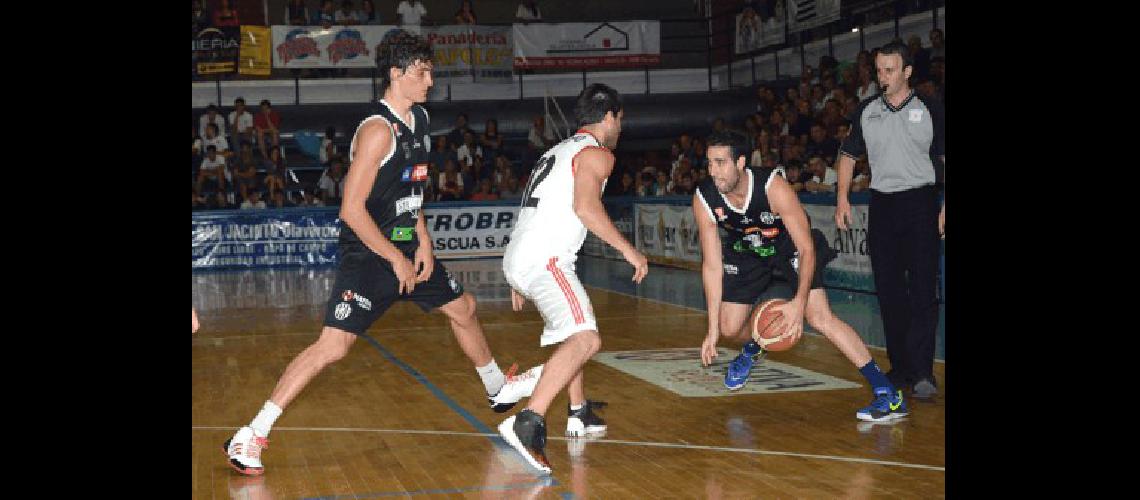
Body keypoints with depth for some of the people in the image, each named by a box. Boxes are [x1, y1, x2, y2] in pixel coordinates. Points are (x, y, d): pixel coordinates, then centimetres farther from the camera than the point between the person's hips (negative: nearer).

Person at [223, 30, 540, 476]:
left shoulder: (419, 119, 6)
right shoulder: (378, 130, -22)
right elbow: (351, 210, -24)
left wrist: (423, 240, 6)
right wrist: (396, 260, -18)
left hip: (407, 248, 9)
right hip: (367, 256, -9)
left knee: (463, 308, 20)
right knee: (332, 345, -15)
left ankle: (499, 389, 44)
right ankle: (250, 436, -9)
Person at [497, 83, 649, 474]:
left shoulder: (558, 151, 28)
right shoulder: (596, 153, 0)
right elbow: (585, 206, -18)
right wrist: (628, 250, -11)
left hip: (517, 258, 10)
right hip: (544, 260, -10)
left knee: (575, 332, 29)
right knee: (585, 340, -22)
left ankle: (579, 414, 35)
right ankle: (527, 424, -36)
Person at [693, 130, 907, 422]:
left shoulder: (773, 186, -35)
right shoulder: (704, 200, -25)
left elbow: (806, 249, -30)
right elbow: (712, 265, -19)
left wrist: (799, 303, -43)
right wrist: (712, 330, -21)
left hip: (790, 244, -4)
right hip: (747, 251, 4)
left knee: (819, 316, -20)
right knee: (729, 329, -2)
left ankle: (888, 394, -18)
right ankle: (752, 349, 39)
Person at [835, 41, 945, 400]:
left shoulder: (929, 110, 1)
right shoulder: (866, 112, 10)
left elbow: (945, 159, 2)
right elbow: (848, 155, 16)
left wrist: (945, 207, -7)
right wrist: (842, 199, 4)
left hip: (920, 204, -4)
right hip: (882, 205, 4)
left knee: (922, 290, -9)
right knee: (888, 290, 6)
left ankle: (922, 372, -9)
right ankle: (900, 367, 16)